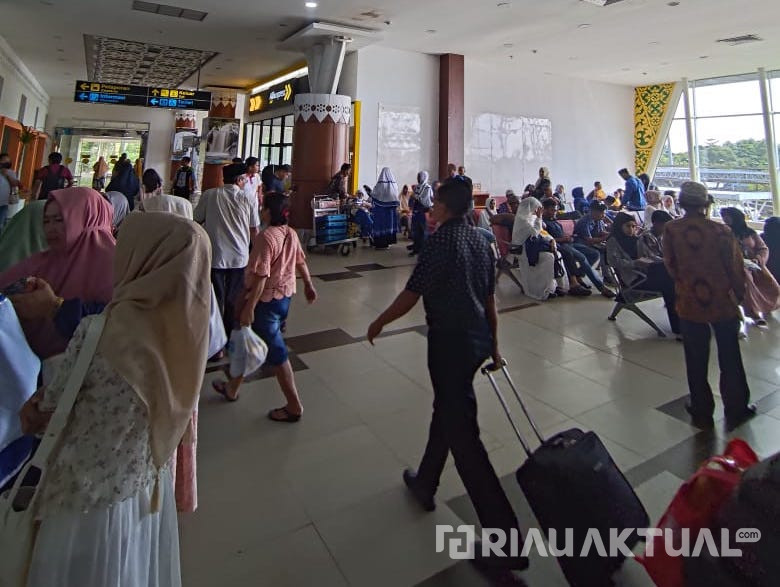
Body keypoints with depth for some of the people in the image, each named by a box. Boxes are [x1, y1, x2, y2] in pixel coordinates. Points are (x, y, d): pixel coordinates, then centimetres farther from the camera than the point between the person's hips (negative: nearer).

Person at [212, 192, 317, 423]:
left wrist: (249, 308, -22)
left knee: (276, 353, 2)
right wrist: (309, 285, 26)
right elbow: (301, 262, 13)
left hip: (266, 300, -9)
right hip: (285, 297, 9)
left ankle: (294, 406, 14)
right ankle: (232, 388, 42)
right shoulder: (291, 234, 2)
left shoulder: (265, 237, -23)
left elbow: (261, 276, -25)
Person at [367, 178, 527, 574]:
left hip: (450, 341, -9)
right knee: (446, 409, 23)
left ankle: (506, 539, 6)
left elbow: (411, 295, -14)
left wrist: (379, 322, 3)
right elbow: (490, 299, 12)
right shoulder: (480, 240, 8)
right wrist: (493, 346, 20)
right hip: (478, 339, 9)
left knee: (462, 432, -1)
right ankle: (425, 483, 44)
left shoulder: (441, 240, -15)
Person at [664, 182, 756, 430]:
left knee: (696, 362, 12)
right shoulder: (721, 231, -11)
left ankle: (702, 412, 23)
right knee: (730, 360, 15)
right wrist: (738, 295, 11)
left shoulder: (671, 230, -9)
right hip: (723, 302, 0)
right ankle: (736, 410, 27)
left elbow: (670, 265, -1)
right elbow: (736, 268, -5)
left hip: (689, 304, 0)